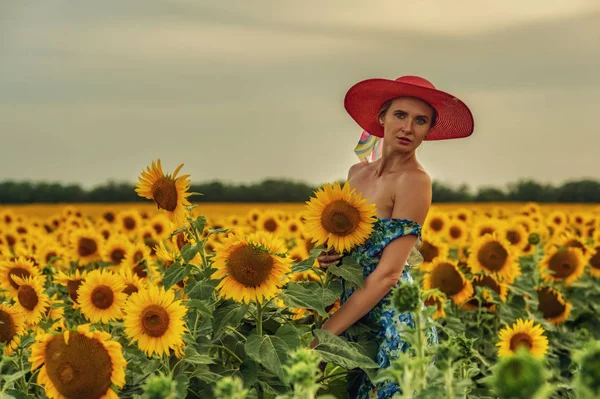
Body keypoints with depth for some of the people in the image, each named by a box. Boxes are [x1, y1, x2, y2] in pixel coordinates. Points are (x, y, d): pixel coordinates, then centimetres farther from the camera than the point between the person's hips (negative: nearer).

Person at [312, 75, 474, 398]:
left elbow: (387, 274, -20)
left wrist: (323, 336, -20)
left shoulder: (414, 180, -15)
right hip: (354, 315, 7)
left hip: (394, 324, -7)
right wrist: (329, 256, -4)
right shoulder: (358, 172, 6)